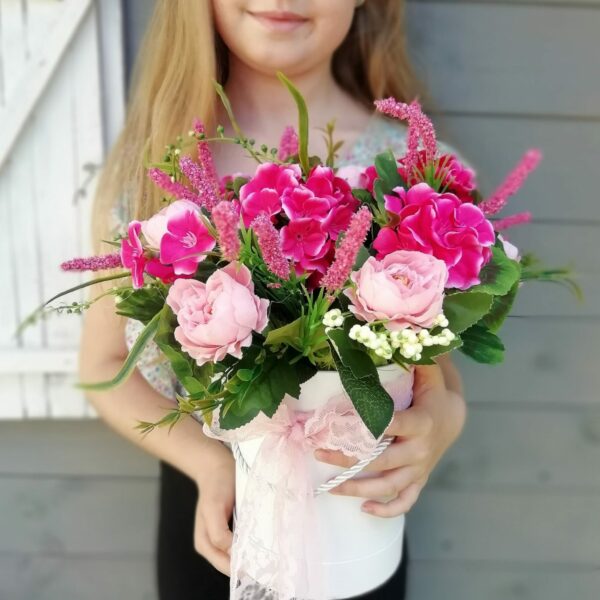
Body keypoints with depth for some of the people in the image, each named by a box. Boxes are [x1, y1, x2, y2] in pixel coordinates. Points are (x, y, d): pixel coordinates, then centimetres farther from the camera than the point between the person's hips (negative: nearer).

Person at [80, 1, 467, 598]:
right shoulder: (144, 158, -10)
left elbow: (435, 362, -2)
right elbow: (106, 364, -2)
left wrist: (444, 416, -25)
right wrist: (212, 462, -18)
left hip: (351, 530, 0)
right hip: (204, 509, 1)